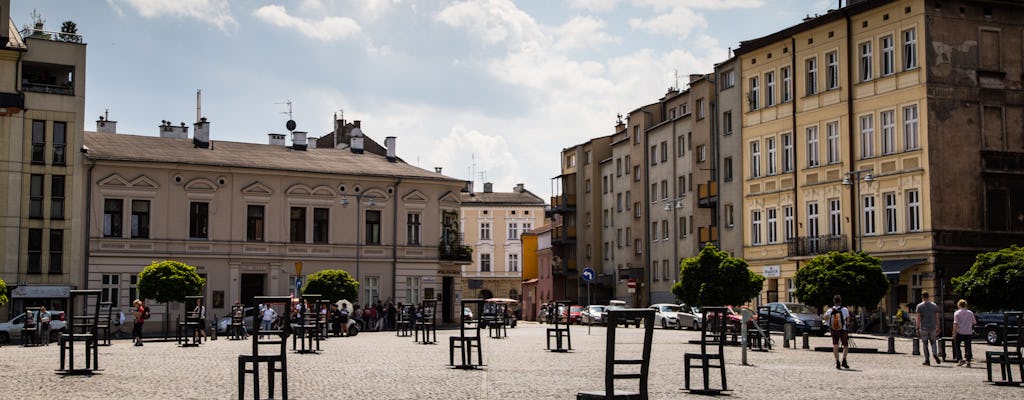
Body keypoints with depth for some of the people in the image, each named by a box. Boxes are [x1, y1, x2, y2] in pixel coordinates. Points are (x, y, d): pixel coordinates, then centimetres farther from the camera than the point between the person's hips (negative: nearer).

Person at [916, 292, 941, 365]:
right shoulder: (934, 305, 7)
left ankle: (927, 360, 3)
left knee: (925, 344, 5)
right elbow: (937, 318, 5)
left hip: (924, 328, -2)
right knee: (933, 342, 15)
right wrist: (938, 328, 10)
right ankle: (935, 354, -11)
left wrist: (917, 328, -4)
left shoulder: (919, 306, -2)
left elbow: (918, 318, -7)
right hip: (933, 327, 2)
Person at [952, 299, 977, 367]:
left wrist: (954, 333, -7)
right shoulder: (970, 313, 6)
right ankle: (968, 361, 1)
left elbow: (955, 324, -10)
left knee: (956, 345, 13)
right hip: (968, 332, 3)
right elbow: (974, 322, 10)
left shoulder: (957, 313, -4)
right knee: (968, 347, 7)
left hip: (960, 332, -3)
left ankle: (960, 359, 3)